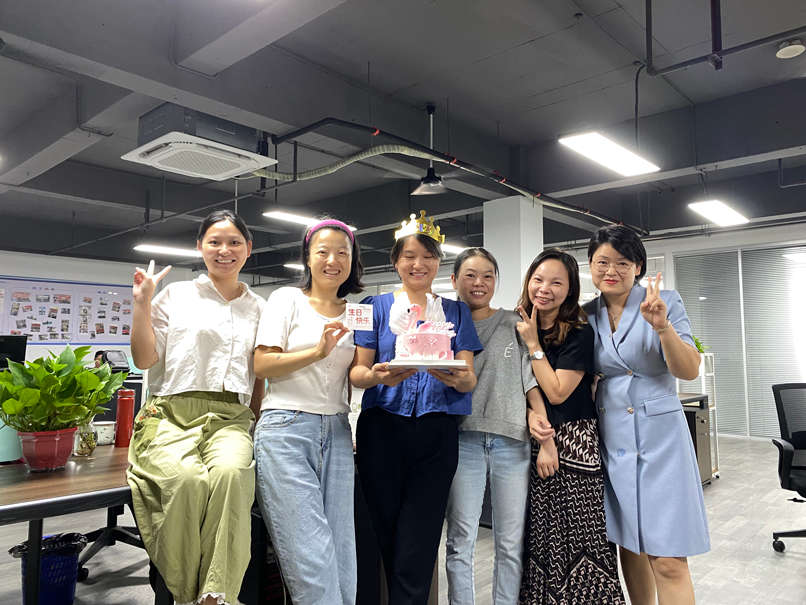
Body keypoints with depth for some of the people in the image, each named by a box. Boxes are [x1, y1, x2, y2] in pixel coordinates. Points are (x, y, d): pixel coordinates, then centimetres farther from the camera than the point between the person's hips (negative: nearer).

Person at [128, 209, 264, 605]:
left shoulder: (258, 309, 19)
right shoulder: (176, 295, 14)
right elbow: (145, 359, 9)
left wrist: (259, 424, 7)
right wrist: (141, 304, 2)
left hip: (229, 419, 1)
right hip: (171, 414, -1)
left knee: (230, 472, -34)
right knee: (187, 477, -33)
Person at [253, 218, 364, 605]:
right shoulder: (287, 300, 3)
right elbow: (262, 366, -6)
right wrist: (318, 352, -20)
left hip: (336, 433, 4)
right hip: (287, 429, -4)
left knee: (342, 555, 3)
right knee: (311, 555, -8)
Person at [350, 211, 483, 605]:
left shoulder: (456, 312, 12)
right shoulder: (376, 307, 9)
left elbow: (469, 379, 4)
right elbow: (357, 371, 2)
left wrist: (458, 378, -20)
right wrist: (378, 376, -21)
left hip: (436, 433, 0)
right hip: (382, 428, 0)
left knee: (417, 548, -2)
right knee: (385, 536, 6)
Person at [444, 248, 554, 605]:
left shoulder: (514, 323, 10)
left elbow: (530, 376, 9)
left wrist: (538, 415, -6)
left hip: (512, 440, 1)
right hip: (463, 439, -1)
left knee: (511, 544, 8)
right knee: (460, 542, 4)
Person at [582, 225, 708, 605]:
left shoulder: (665, 302, -5)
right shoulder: (587, 315, 5)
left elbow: (689, 371, -12)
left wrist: (662, 326, -28)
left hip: (658, 436, -4)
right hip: (610, 439, 4)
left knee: (667, 560, -4)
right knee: (628, 547, 15)